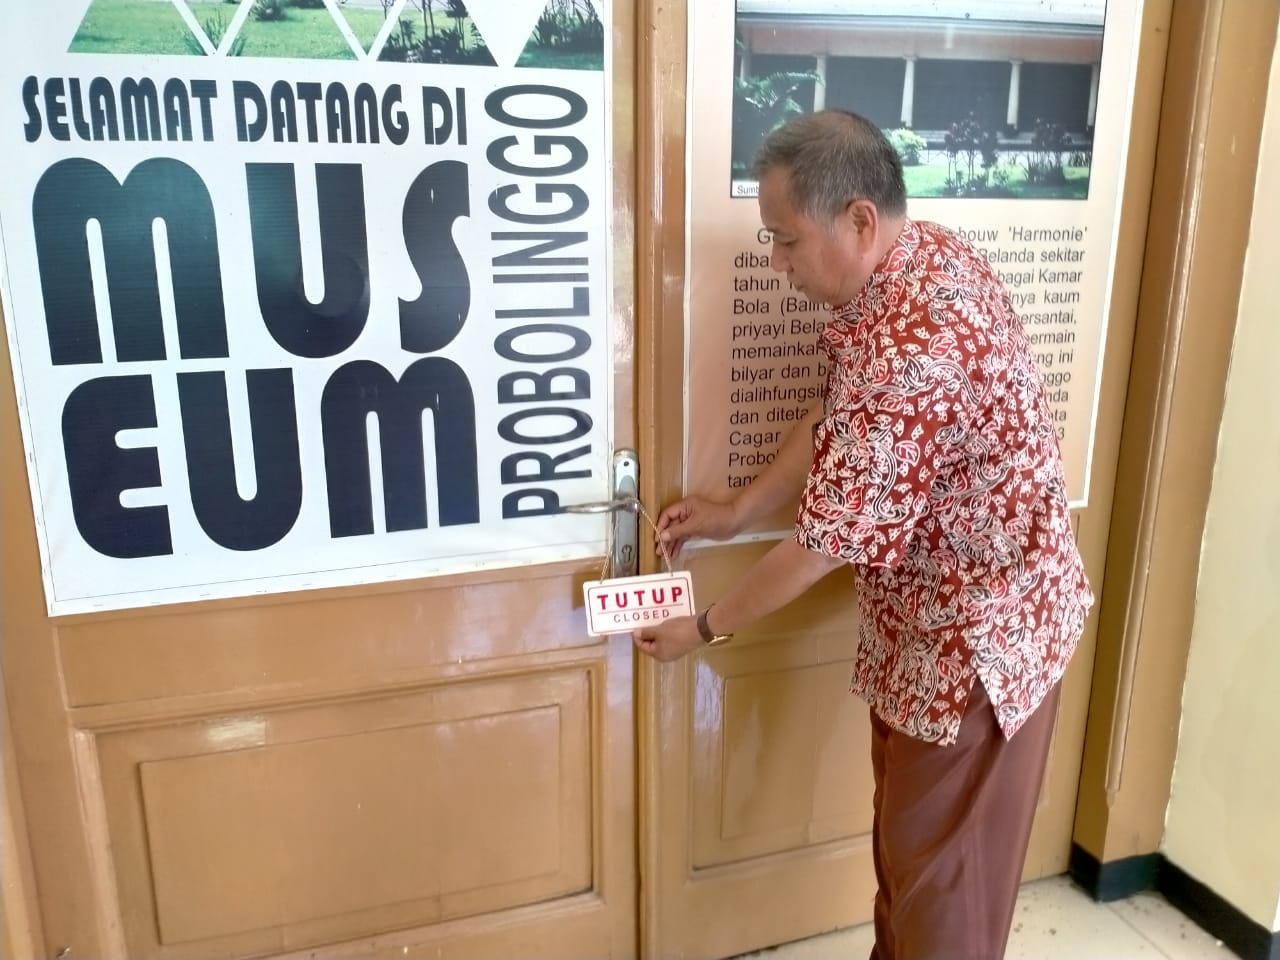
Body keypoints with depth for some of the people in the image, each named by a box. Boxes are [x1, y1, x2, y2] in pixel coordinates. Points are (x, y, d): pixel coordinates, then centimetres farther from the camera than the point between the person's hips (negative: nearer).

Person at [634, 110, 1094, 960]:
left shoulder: (913, 352, -34)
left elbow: (830, 539, -26)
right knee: (905, 832, 25)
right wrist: (737, 514, 5)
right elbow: (834, 423, 8)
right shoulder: (920, 259, -2)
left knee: (944, 859, 11)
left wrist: (704, 628, -12)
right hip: (931, 610, 10)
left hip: (978, 629, -10)